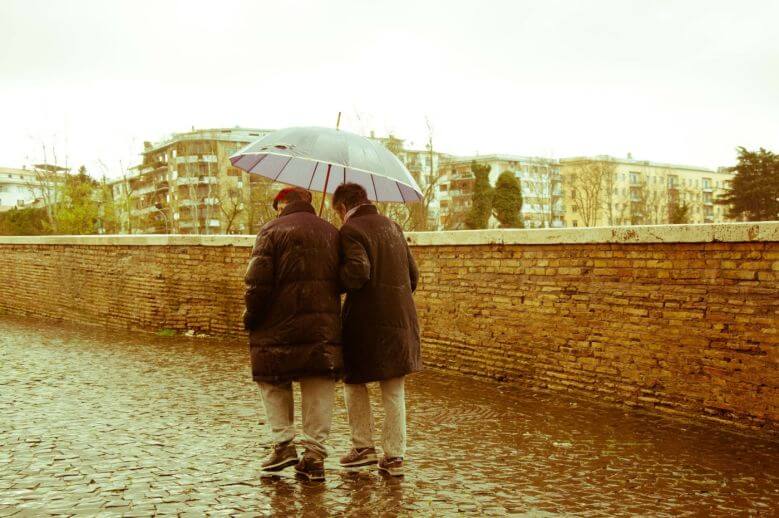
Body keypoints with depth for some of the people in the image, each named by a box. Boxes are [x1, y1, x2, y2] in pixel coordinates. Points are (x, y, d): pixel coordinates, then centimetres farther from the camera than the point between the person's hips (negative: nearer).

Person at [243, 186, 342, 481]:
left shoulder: (272, 231, -4)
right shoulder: (333, 233, 13)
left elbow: (258, 282, -11)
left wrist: (251, 318, -1)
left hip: (279, 327, -4)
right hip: (324, 329, 4)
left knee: (273, 384, 15)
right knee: (319, 390, 9)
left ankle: (283, 443, 8)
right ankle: (315, 456, 11)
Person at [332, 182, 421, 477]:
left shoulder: (350, 230, -9)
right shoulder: (392, 226, 13)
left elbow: (358, 272, -25)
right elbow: (413, 274, 14)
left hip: (367, 323, -6)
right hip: (401, 319, 6)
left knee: (354, 381, 15)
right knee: (394, 392, 11)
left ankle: (363, 447, 19)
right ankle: (394, 457, 15)